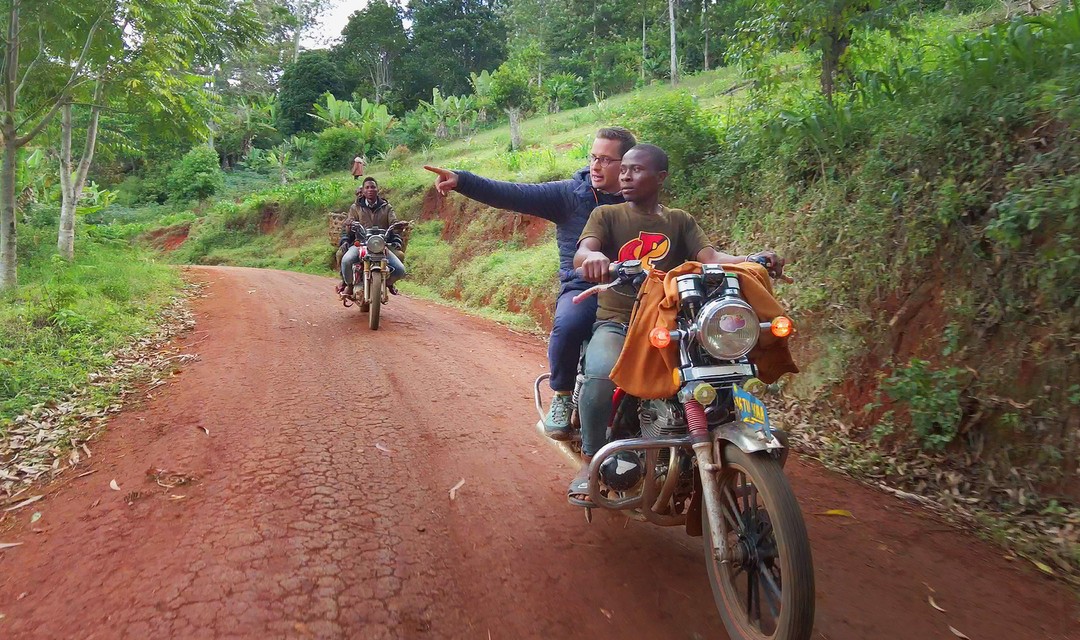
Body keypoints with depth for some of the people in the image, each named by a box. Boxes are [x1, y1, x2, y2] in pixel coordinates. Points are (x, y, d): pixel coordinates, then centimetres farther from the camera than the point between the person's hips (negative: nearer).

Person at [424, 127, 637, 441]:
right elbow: (515, 194, -7)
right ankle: (562, 397, -5)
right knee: (567, 325, -34)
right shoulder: (570, 193, 3)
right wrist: (461, 180, -18)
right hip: (581, 286, -2)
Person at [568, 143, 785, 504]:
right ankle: (590, 460, -11)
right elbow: (581, 254, -10)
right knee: (601, 376, -34)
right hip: (616, 323, -2)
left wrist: (750, 259, -21)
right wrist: (593, 255, -36)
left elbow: (709, 256, 0)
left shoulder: (680, 221, 17)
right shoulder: (606, 215, 9)